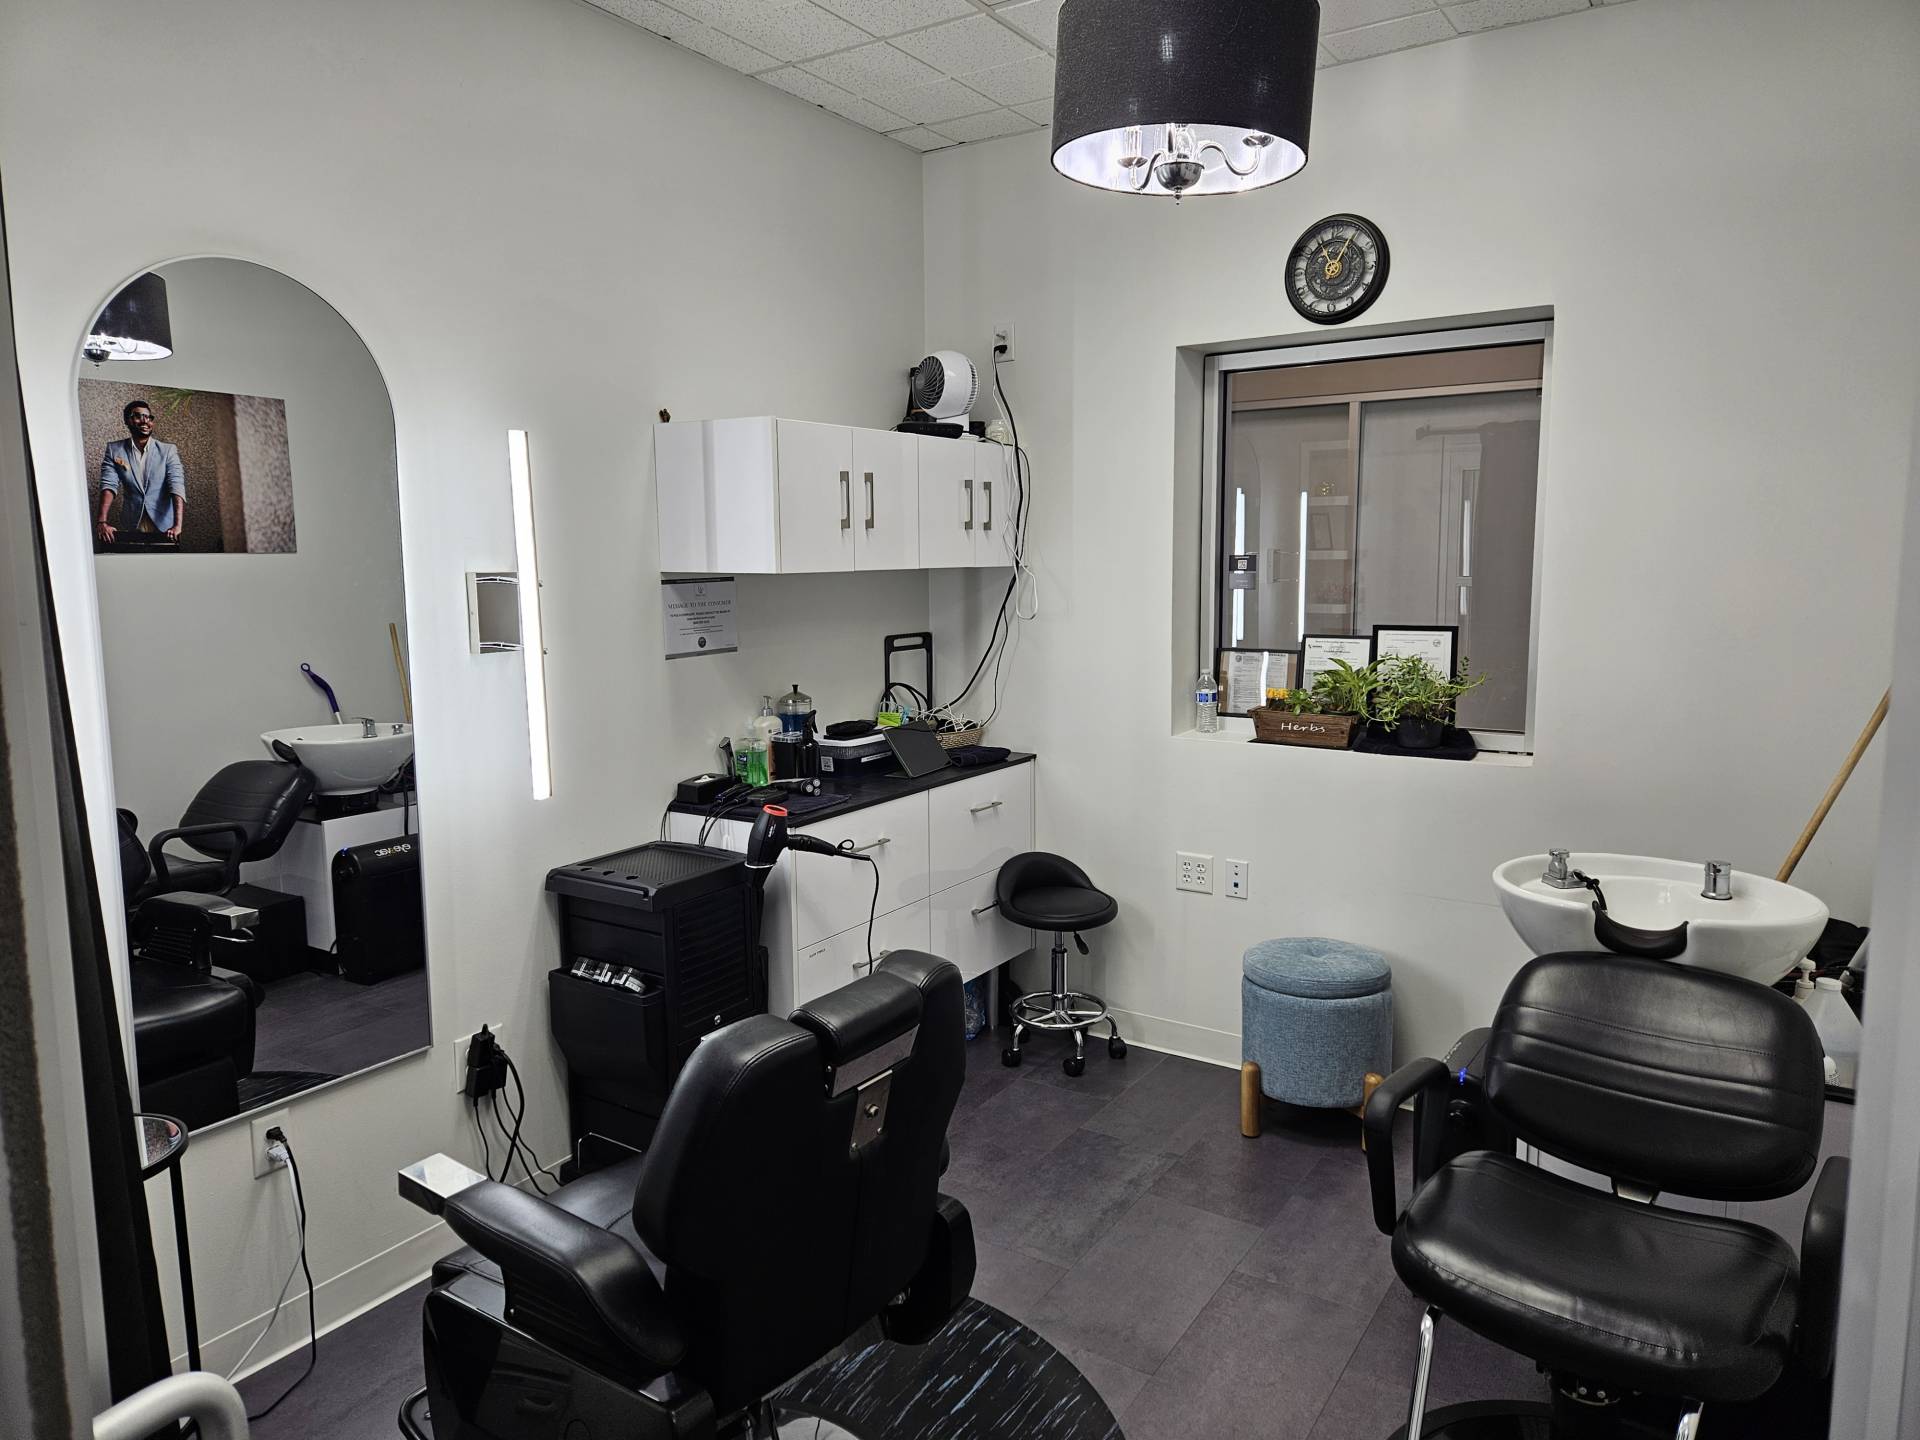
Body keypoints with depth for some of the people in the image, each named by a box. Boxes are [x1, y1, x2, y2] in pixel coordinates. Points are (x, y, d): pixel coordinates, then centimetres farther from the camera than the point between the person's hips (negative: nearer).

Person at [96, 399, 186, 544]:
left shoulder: (168, 450, -2)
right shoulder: (114, 450, 2)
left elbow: (177, 486, -13)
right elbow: (109, 485, -7)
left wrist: (177, 525, -28)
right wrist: (102, 522, -23)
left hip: (164, 526, -1)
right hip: (131, 526, 1)